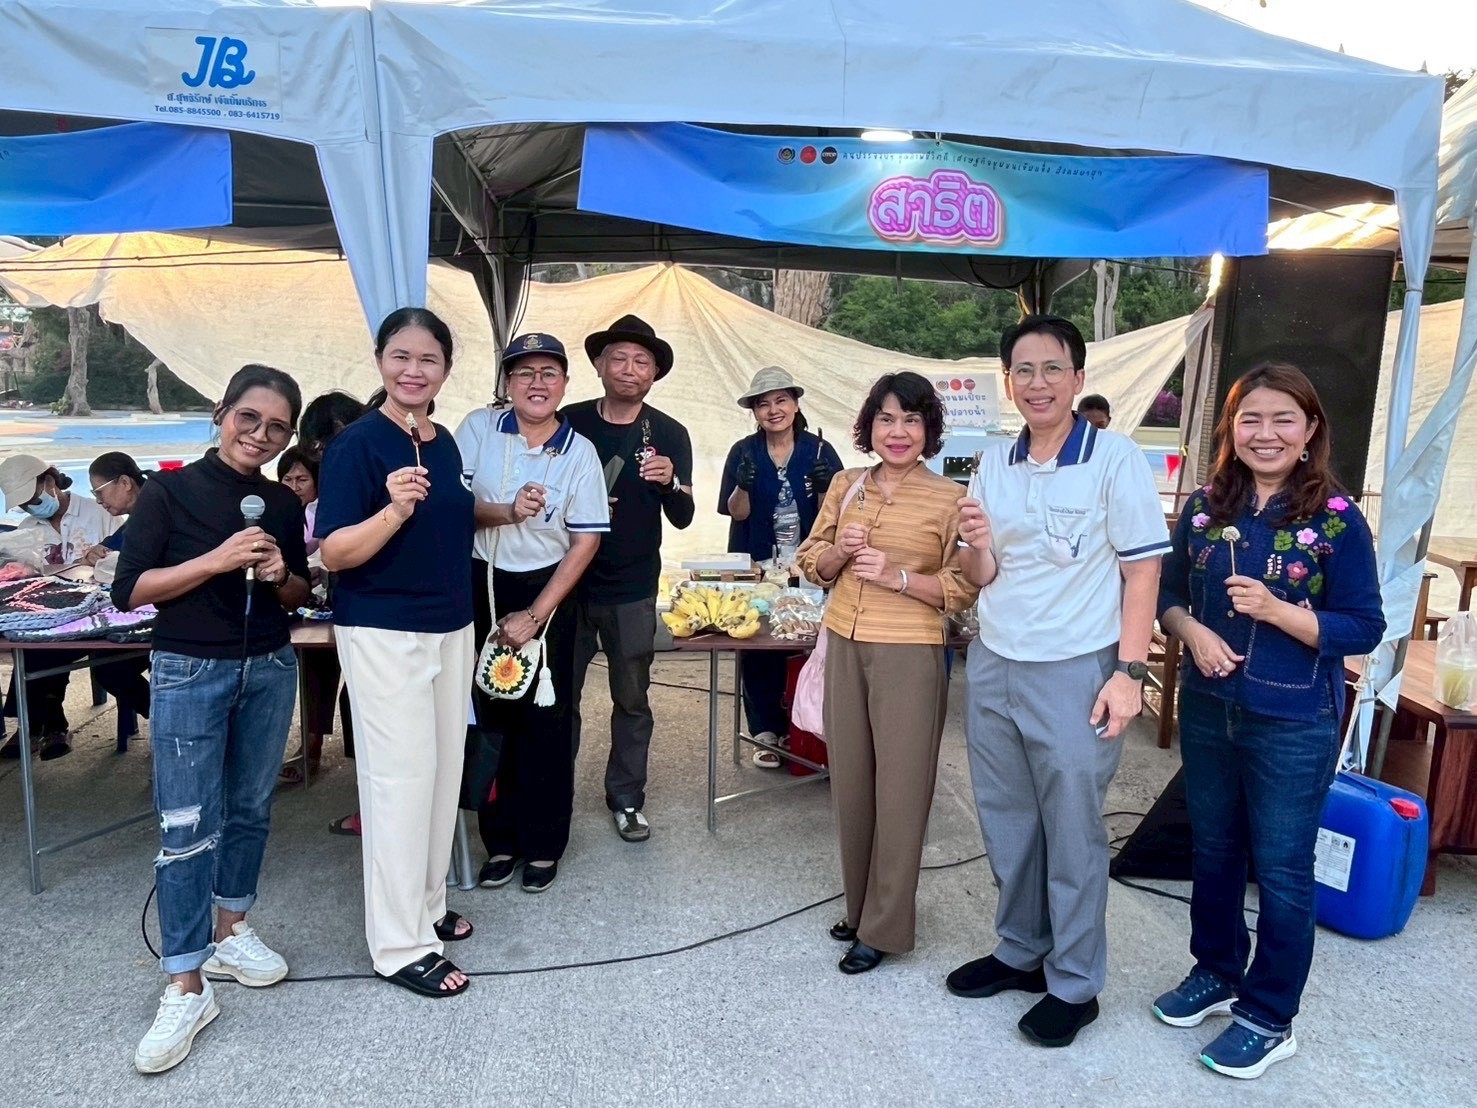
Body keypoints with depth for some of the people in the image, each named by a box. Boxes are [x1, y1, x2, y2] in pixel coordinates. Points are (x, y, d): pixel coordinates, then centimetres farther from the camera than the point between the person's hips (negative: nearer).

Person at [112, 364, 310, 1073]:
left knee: (250, 810, 14)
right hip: (189, 673, -4)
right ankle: (186, 988, 6)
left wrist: (280, 575, -10)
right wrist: (218, 559, -21)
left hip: (270, 669, 4)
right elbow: (129, 590, -11)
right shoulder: (170, 491, -7)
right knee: (188, 827, -3)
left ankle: (230, 934, 32)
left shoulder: (284, 504, 5)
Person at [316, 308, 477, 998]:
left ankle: (427, 905, 30)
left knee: (444, 769, 13)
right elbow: (333, 554, -17)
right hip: (384, 633, -7)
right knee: (402, 778, -3)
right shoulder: (357, 443, -12)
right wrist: (394, 510, -31)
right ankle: (401, 945, 9)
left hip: (451, 629, 7)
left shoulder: (445, 443, 9)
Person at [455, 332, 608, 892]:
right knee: (488, 714, 6)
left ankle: (544, 844, 21)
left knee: (545, 720, 5)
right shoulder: (479, 428, -2)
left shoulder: (580, 452, -5)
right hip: (480, 585, 1)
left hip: (547, 592, -1)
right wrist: (506, 513, -24)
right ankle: (500, 840, 23)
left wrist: (534, 616, -10)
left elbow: (585, 543, -6)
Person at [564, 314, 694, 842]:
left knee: (632, 700, 9)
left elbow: (682, 518, -4)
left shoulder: (669, 434, -2)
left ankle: (626, 799, 24)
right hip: (569, 583, 0)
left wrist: (671, 483, -25)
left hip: (632, 590, 0)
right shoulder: (569, 422, -2)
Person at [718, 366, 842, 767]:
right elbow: (736, 512, -3)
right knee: (756, 649, 1)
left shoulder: (819, 450, 0)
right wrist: (743, 485, -22)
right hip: (756, 568, 0)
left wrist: (824, 488, -20)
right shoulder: (743, 452, 1)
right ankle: (765, 732, 14)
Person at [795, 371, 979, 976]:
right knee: (850, 782, 13)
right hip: (844, 647, 5)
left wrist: (896, 575, -18)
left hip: (909, 655, -5)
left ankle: (884, 926, 20)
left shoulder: (949, 498, -6)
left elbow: (964, 587, -7)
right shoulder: (845, 485, 8)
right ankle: (859, 904, 32)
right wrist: (841, 552, -8)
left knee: (899, 790, 3)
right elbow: (812, 563, 13)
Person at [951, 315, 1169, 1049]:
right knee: (1006, 823, 17)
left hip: (1075, 673, -5)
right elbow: (980, 578, 9)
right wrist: (977, 544, -13)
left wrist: (1127, 673, -14)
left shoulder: (1116, 460, -9)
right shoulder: (992, 464, 5)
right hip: (992, 667, 5)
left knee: (1072, 833, 7)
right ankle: (1020, 951, 37)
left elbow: (1142, 573, -8)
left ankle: (1074, 985, 25)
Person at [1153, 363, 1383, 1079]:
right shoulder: (1205, 507, 0)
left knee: (1281, 871, 9)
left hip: (1293, 725, -4)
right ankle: (1215, 972, 40)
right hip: (1208, 711, 4)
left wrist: (1277, 610, -24)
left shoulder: (1337, 520, -11)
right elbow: (1168, 593, 7)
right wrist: (1193, 631, -13)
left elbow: (1364, 629, -10)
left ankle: (1268, 1018, 27)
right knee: (1213, 851, 19)